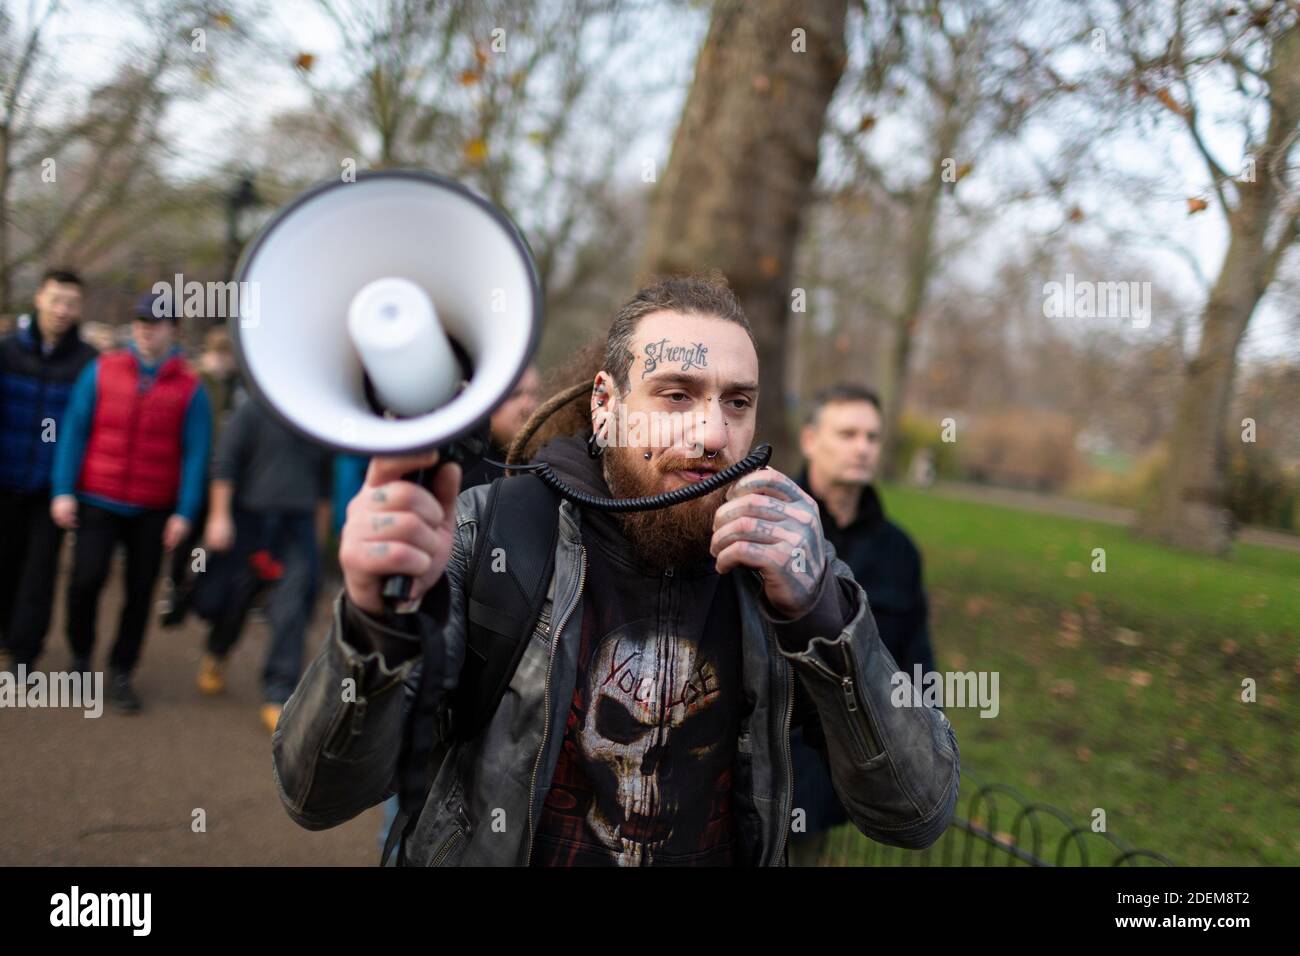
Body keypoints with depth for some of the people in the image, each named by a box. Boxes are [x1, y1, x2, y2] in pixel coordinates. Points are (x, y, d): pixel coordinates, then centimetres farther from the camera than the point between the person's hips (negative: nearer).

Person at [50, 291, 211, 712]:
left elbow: (196, 452, -3)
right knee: (87, 577, -6)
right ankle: (80, 656, 20)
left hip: (153, 510, 0)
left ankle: (121, 673, 20)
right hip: (98, 500, 0)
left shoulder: (190, 387, -2)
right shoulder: (101, 371, 1)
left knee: (140, 590, 4)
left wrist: (184, 512, -8)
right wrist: (63, 490, -5)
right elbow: (74, 431, 2)